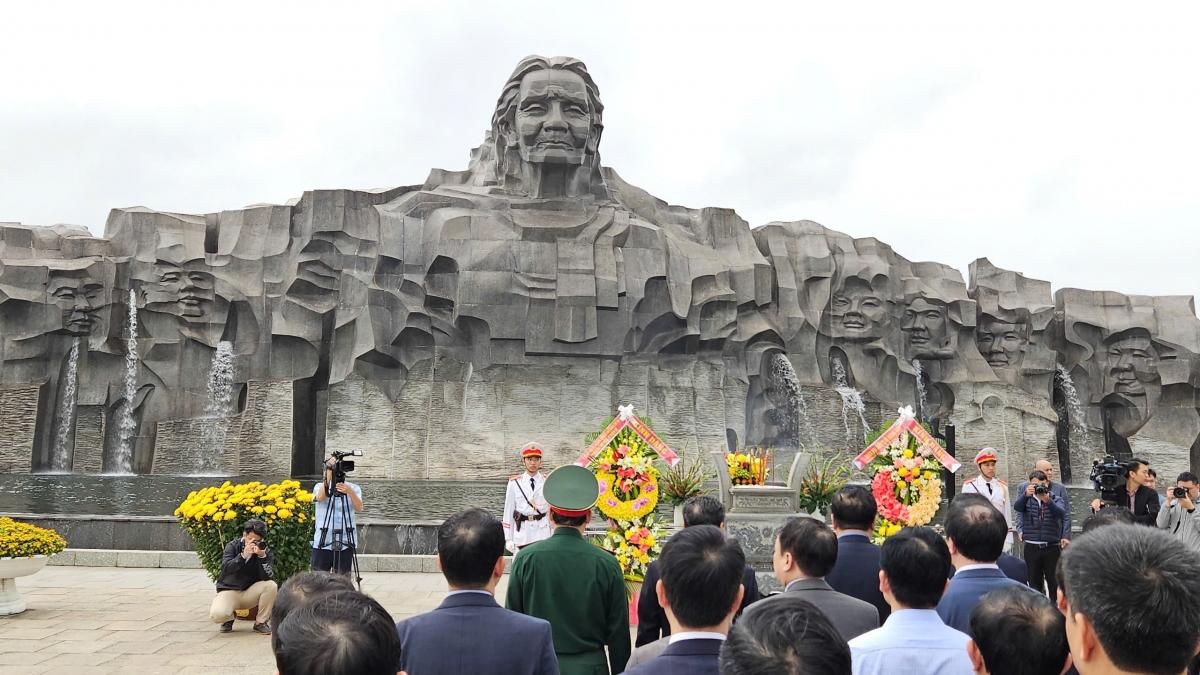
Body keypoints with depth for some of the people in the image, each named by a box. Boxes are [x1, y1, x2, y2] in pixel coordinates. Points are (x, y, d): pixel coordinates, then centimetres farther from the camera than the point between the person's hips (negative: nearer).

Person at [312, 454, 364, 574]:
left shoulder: (354, 488, 5)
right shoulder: (319, 486, 7)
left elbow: (359, 509, -11)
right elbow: (320, 497, -16)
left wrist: (350, 492, -28)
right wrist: (329, 476, -20)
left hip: (345, 543, 0)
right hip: (322, 543, 0)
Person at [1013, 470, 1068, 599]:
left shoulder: (1056, 499, 4)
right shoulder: (1027, 499, 5)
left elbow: (1061, 513, -16)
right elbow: (1017, 507, -16)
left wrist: (1048, 501, -34)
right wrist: (1026, 495, -35)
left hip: (1052, 547, -1)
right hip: (1031, 547, 1)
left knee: (1054, 581, 4)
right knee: (1034, 582, 7)